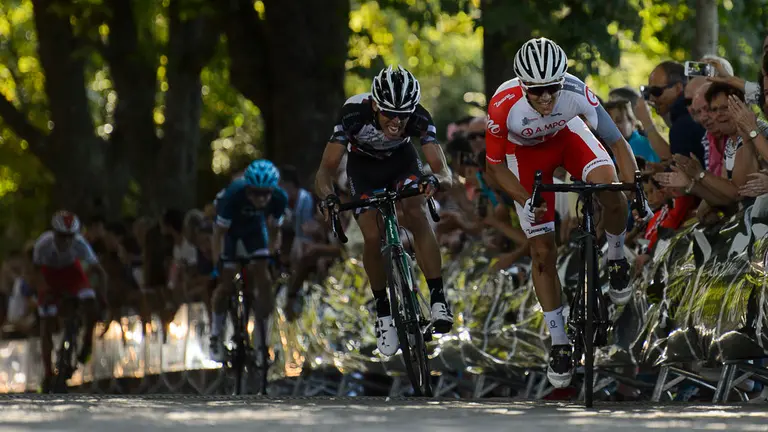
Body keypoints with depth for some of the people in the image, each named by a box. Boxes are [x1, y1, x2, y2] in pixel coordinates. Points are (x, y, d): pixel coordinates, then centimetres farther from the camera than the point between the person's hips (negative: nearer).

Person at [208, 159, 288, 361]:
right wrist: (217, 264, -30)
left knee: (263, 279, -11)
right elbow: (219, 233, -28)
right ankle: (216, 334, 13)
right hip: (230, 227, -2)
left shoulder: (279, 198, -29)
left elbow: (274, 230, -10)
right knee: (225, 283, -6)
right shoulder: (233, 195, -39)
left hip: (255, 226, 2)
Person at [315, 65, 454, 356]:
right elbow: (326, 170, -36)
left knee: (417, 215, -27)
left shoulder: (419, 118, -34)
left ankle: (438, 298, -21)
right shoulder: (353, 114, -37)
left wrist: (435, 181, -61)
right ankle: (383, 312, 4)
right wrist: (328, 197, -57)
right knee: (373, 237, -16)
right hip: (363, 166, 0)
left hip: (402, 160, 0)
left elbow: (444, 173, -38)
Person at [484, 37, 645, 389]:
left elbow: (618, 143, -27)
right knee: (543, 251, -4)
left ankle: (616, 259, 3)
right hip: (525, 151, -1)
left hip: (566, 135, 1)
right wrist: (525, 200, -33)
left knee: (610, 190, -29)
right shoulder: (504, 106, -37)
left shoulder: (576, 92, -36)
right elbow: (496, 165, -20)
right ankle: (559, 344, 10)